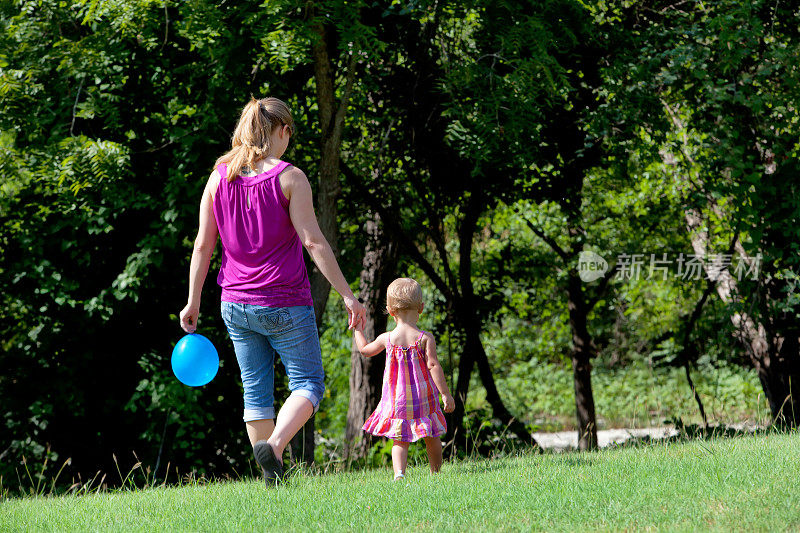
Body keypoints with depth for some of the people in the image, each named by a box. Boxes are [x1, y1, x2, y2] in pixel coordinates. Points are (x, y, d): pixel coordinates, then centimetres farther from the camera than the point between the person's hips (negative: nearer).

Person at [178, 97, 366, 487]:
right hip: (286, 303, -5)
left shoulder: (219, 177, 3)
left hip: (236, 304, 5)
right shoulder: (289, 178, -10)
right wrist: (346, 294, -10)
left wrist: (193, 302, 11)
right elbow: (313, 241, -14)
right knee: (308, 383, 4)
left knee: (256, 390, 11)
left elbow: (203, 245, 4)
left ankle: (273, 477, 9)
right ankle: (274, 445, -21)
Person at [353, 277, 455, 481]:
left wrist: (357, 329, 32)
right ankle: (436, 472, 25)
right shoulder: (425, 338, -11)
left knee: (400, 440, 4)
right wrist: (446, 394, -13)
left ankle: (399, 472, -17)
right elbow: (433, 366, -16)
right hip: (423, 397, -1)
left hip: (396, 400, 1)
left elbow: (365, 350, 15)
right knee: (432, 438, 17)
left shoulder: (386, 339, -3)